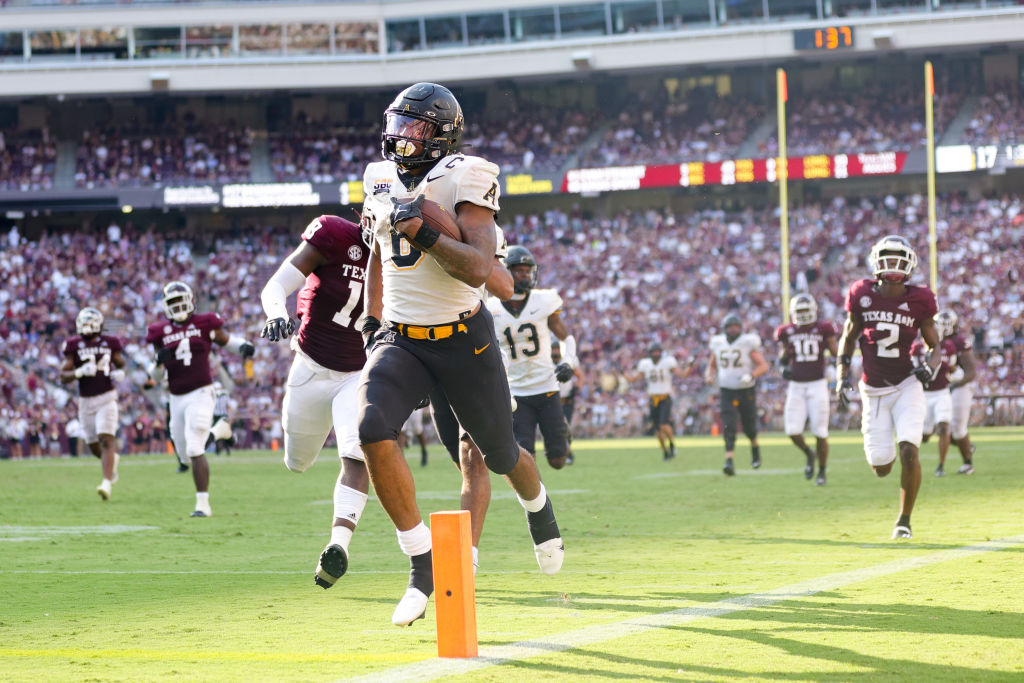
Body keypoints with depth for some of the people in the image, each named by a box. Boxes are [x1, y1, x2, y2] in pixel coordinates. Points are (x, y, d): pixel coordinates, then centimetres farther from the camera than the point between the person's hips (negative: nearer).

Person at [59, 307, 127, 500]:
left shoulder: (109, 343, 0)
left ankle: (107, 483, -22)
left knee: (106, 439, -16)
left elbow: (121, 364, 16)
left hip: (107, 398, -2)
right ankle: (113, 459, 45)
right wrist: (80, 372, -23)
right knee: (94, 446, 11)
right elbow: (64, 376, -5)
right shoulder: (74, 346, -2)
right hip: (86, 401, 2)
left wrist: (120, 373, -7)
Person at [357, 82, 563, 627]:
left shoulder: (464, 180, -13)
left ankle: (540, 511, 50)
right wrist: (372, 320, 20)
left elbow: (478, 269, -24)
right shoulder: (382, 182, 5)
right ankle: (423, 567, -14)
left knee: (500, 454, 11)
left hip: (462, 340, -4)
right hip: (399, 339, 4)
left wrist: (425, 234, -34)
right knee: (374, 432, -24)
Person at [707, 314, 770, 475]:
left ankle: (755, 448, 43)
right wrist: (710, 376, -2)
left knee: (749, 427, 10)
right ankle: (729, 461, -21)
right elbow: (712, 365, 19)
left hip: (746, 391, -1)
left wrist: (751, 375, -27)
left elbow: (763, 365, -10)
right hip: (727, 392, 1)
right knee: (729, 427, -13)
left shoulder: (748, 344, -8)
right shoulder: (718, 345, 3)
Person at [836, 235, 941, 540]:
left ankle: (904, 521, 0)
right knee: (881, 467, 0)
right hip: (874, 390, 1)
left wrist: (930, 367, -15)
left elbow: (935, 346, 6)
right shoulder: (862, 295, -4)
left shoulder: (918, 300, -5)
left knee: (909, 452, -20)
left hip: (906, 386, -1)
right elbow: (848, 338, 11)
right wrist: (842, 376, 1)